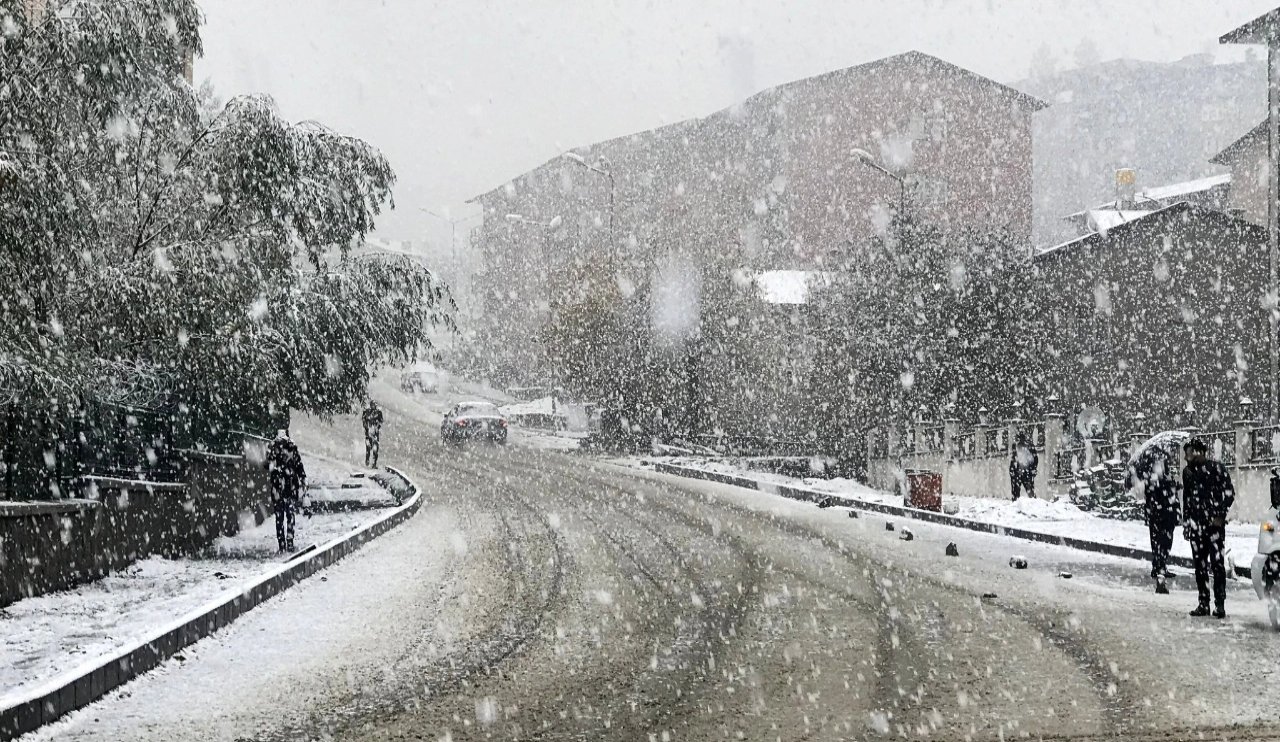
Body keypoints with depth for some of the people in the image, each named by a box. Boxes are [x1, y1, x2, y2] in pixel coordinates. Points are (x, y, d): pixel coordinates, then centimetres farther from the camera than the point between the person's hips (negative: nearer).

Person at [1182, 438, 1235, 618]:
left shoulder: (1216, 468, -7)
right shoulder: (1188, 471, 10)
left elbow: (1229, 493, -5)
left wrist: (1220, 515, -11)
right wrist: (1186, 523, 17)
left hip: (1214, 522, -5)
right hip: (1196, 524, 5)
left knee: (1217, 563, -8)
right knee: (1199, 564, 6)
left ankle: (1220, 604, -5)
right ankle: (1203, 603, 12)